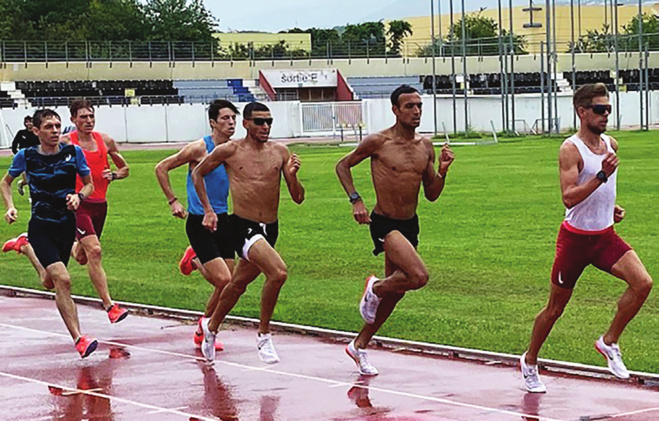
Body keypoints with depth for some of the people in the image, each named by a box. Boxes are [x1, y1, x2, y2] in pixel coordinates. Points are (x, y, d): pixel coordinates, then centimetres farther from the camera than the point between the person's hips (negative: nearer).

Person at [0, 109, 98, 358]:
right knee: (62, 279, -21)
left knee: (55, 282, 17)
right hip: (40, 227, -3)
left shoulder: (74, 152, -2)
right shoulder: (26, 157, -4)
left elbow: (89, 184, 10)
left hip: (66, 225, 3)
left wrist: (79, 196, -11)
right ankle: (78, 339, -23)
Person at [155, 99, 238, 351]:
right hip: (198, 222, -6)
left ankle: (195, 260, 33)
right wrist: (172, 201, -3)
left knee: (228, 285, 4)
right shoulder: (199, 148, -11)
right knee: (224, 280, -14)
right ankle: (204, 330, 7)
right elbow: (161, 168, -2)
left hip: (222, 219, 6)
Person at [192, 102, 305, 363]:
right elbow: (197, 173, 12)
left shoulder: (280, 152, 4)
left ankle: (212, 326, 47)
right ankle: (264, 335, -10)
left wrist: (292, 176, -15)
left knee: (239, 284, 21)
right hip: (243, 226, -5)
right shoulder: (230, 151, -4)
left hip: (270, 229, 5)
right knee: (278, 272, -27)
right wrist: (208, 210, 9)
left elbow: (298, 198, 4)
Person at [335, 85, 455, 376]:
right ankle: (375, 288, 4)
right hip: (385, 223, -7)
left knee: (395, 291, 12)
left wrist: (442, 172, -8)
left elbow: (431, 195, 10)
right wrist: (355, 200, -8)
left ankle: (359, 345, 29)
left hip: (410, 224, 7)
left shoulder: (426, 147, 5)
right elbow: (343, 165, 3)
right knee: (419, 277, -26)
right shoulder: (378, 142, -11)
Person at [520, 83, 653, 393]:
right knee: (556, 307, 6)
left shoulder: (611, 145, 6)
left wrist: (610, 208, 14)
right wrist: (602, 175, -34)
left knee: (643, 283, -16)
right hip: (576, 237, -6)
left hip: (605, 236, 6)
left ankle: (609, 342, 0)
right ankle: (529, 362, 27)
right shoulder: (570, 149, -16)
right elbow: (569, 197, -27)